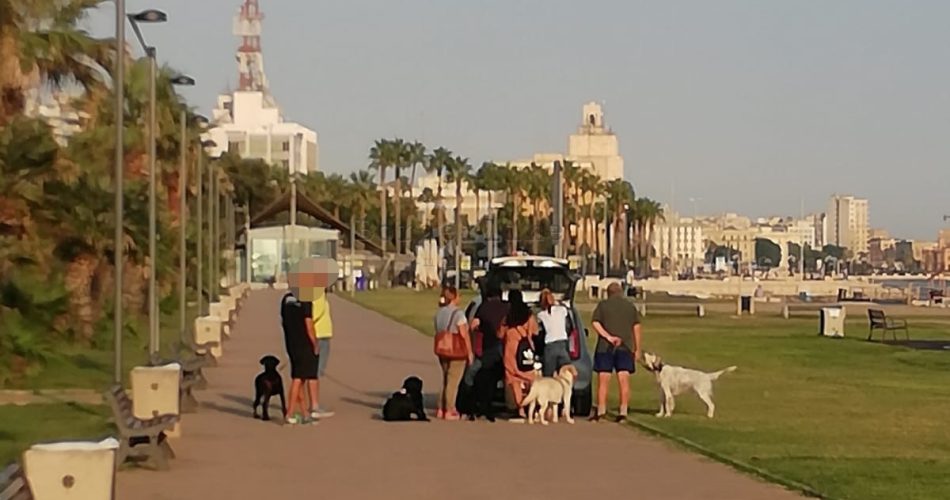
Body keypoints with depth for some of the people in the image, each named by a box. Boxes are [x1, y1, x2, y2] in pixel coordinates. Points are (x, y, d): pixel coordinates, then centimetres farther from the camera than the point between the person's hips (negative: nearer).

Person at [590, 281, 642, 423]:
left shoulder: (603, 305, 3)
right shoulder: (630, 306, 9)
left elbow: (596, 323, -9)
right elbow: (636, 327, 8)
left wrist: (608, 337, -14)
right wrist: (637, 349, 11)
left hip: (605, 347, -2)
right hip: (625, 347, 2)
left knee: (603, 381, 3)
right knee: (624, 381, 0)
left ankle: (601, 410, 0)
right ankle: (623, 412, -5)